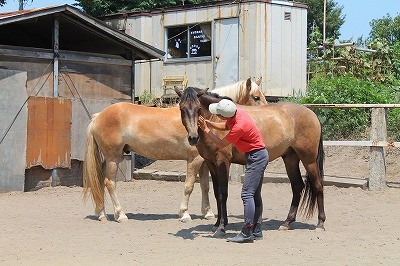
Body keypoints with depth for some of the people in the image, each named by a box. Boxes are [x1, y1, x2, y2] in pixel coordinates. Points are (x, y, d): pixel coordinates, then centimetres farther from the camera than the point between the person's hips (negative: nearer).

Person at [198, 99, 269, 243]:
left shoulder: (239, 127, -28)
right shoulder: (237, 112, -2)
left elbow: (221, 144, -14)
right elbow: (224, 126, 18)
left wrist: (206, 130, -6)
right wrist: (208, 123, 4)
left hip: (256, 157, -10)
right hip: (258, 156, 10)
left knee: (247, 193, -13)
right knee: (255, 194, 13)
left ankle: (247, 233, -14)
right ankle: (257, 231, 18)